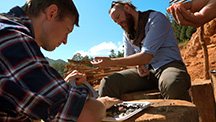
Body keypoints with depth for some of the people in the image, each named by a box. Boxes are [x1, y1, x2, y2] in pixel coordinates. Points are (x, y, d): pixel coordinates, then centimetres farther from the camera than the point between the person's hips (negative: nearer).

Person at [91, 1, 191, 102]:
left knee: (171, 85, -42)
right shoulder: (126, 34, 15)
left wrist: (111, 62, -16)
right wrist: (139, 65, -6)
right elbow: (129, 57, 20)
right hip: (146, 71, 5)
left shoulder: (156, 19, -7)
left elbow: (146, 57, -17)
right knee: (108, 83, -19)